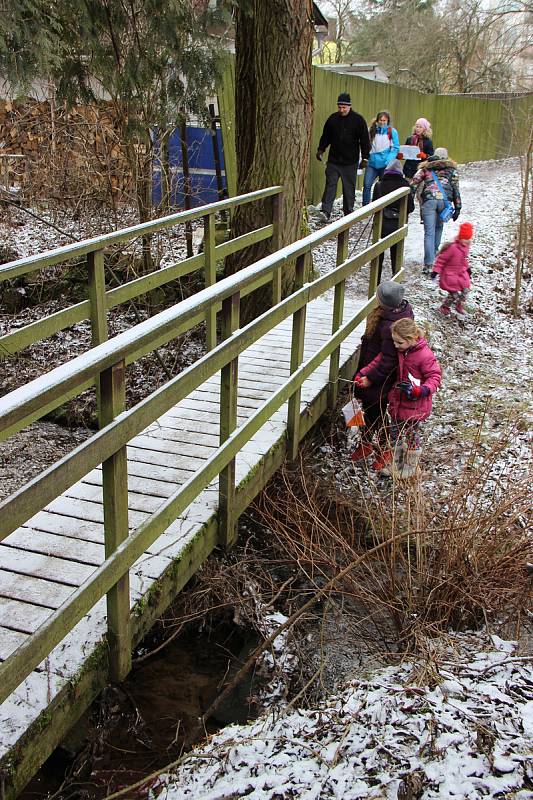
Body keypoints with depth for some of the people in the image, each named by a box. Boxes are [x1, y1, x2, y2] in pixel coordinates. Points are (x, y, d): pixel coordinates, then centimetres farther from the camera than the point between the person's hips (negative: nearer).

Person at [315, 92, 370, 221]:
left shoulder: (358, 120, -2)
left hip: (350, 162, -1)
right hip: (333, 161, 2)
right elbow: (325, 136, 17)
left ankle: (348, 213, 16)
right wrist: (321, 149, 8)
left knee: (349, 187, 6)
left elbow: (364, 140, 0)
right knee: (330, 185, -5)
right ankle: (326, 212, -8)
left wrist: (365, 156, -4)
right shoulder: (333, 119, 5)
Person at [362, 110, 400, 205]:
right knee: (367, 185, -9)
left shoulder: (392, 131, -1)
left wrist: (389, 160, -16)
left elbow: (396, 148, -4)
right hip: (372, 163, 3)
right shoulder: (373, 130, 9)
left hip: (385, 165, -2)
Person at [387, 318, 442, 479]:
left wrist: (421, 390, -35)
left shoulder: (425, 356, -23)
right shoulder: (401, 351, -1)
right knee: (395, 435, 19)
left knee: (412, 436, 11)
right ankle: (396, 465, 37)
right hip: (398, 402, 7)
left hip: (414, 405, -7)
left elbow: (435, 377, -18)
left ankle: (410, 469, 29)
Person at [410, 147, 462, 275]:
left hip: (428, 201, -1)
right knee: (438, 227, 25)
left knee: (429, 233, -3)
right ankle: (434, 254, 30)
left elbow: (413, 183, 9)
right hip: (445, 201, 1)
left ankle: (429, 265, -11)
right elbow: (456, 189, 13)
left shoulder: (425, 168, 21)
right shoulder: (452, 169, 20)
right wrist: (457, 207, 13)